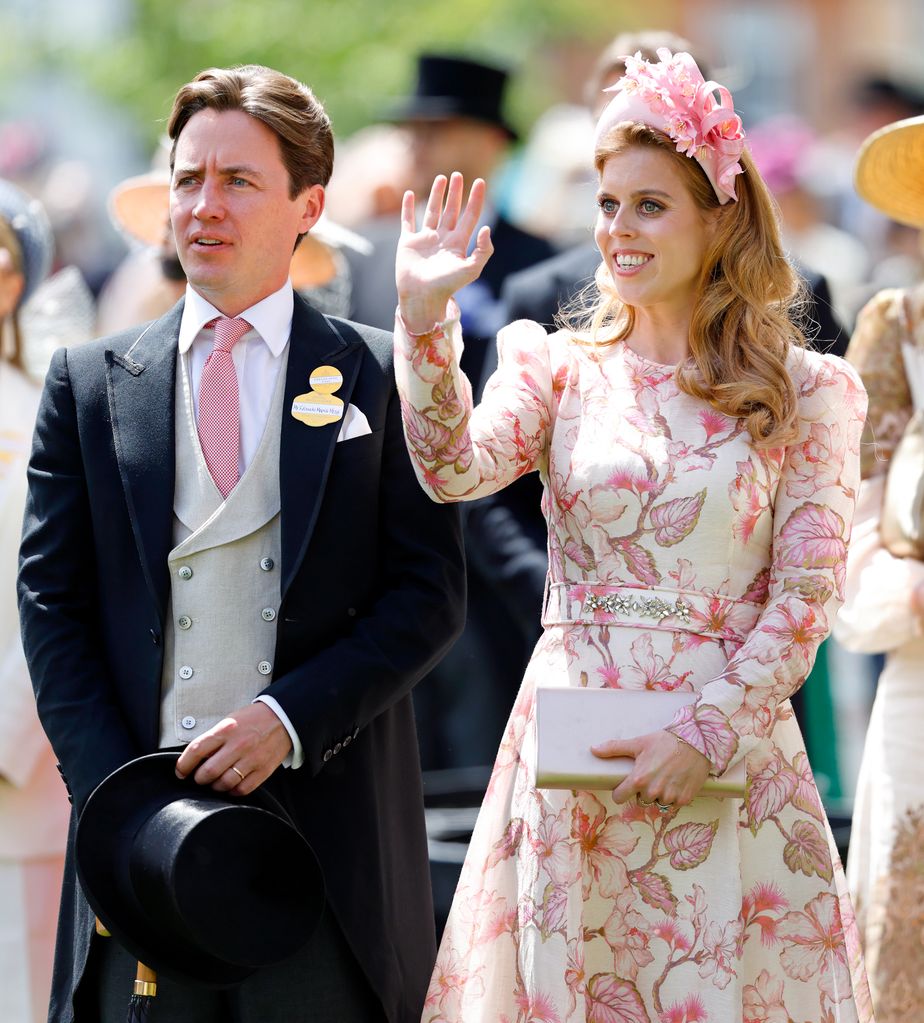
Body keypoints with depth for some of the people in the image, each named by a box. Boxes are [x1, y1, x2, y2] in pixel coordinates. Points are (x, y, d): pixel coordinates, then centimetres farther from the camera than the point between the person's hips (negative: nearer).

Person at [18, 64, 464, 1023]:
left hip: (329, 822, -1)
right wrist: (118, 795, -5)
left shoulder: (382, 377, 5)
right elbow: (52, 602, 6)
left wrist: (289, 719, -12)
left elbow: (429, 592, 1)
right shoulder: (91, 382, 10)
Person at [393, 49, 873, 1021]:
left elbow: (807, 594, -3)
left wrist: (706, 736, -12)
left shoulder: (802, 391, 1)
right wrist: (425, 319, -23)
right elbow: (453, 469, -12)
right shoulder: (559, 369, 6)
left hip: (728, 732, -2)